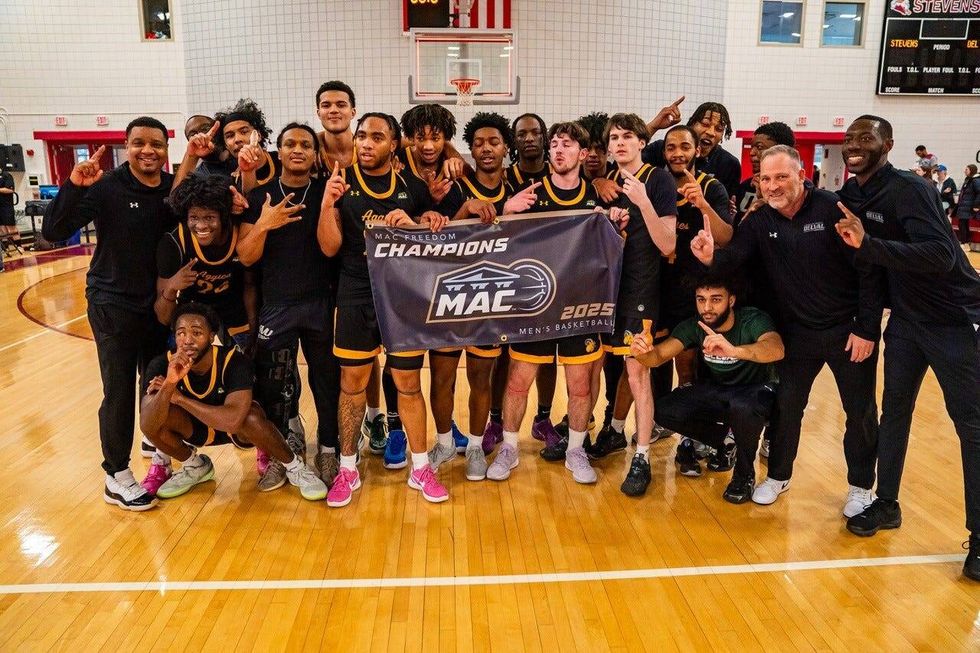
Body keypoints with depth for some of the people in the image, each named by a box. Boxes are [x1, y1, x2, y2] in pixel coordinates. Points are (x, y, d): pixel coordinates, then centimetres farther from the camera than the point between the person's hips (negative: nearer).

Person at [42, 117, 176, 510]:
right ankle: (116, 476, 13)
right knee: (119, 390, 0)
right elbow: (52, 232, -18)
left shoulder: (174, 188, -2)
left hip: (158, 301, 4)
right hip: (113, 304, -4)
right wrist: (74, 187, -32)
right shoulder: (106, 187, -13)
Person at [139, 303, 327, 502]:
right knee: (155, 420, -26)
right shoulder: (162, 365, -22)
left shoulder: (234, 362, -31)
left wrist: (178, 397, -35)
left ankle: (294, 467, -9)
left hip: (238, 430, -3)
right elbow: (148, 425, -32)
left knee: (252, 418, -37)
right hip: (194, 427, 4)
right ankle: (194, 466, 7)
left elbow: (232, 420, -44)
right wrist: (169, 384, -49)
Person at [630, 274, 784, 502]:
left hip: (755, 390, -4)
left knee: (742, 406, -40)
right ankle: (724, 437, 6)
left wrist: (734, 350, -64)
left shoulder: (753, 320, -24)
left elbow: (777, 349, -45)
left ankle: (745, 474, -10)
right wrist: (641, 353, -48)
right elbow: (659, 355, -23)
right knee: (664, 410, -19)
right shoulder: (693, 326, -12)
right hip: (716, 390, 4)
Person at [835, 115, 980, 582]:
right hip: (906, 318, 7)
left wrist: (868, 244, -38)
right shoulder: (850, 194, 2)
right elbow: (857, 261, 16)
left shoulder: (909, 190, -21)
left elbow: (942, 256, -32)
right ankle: (886, 505, 25)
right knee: (894, 409, 11)